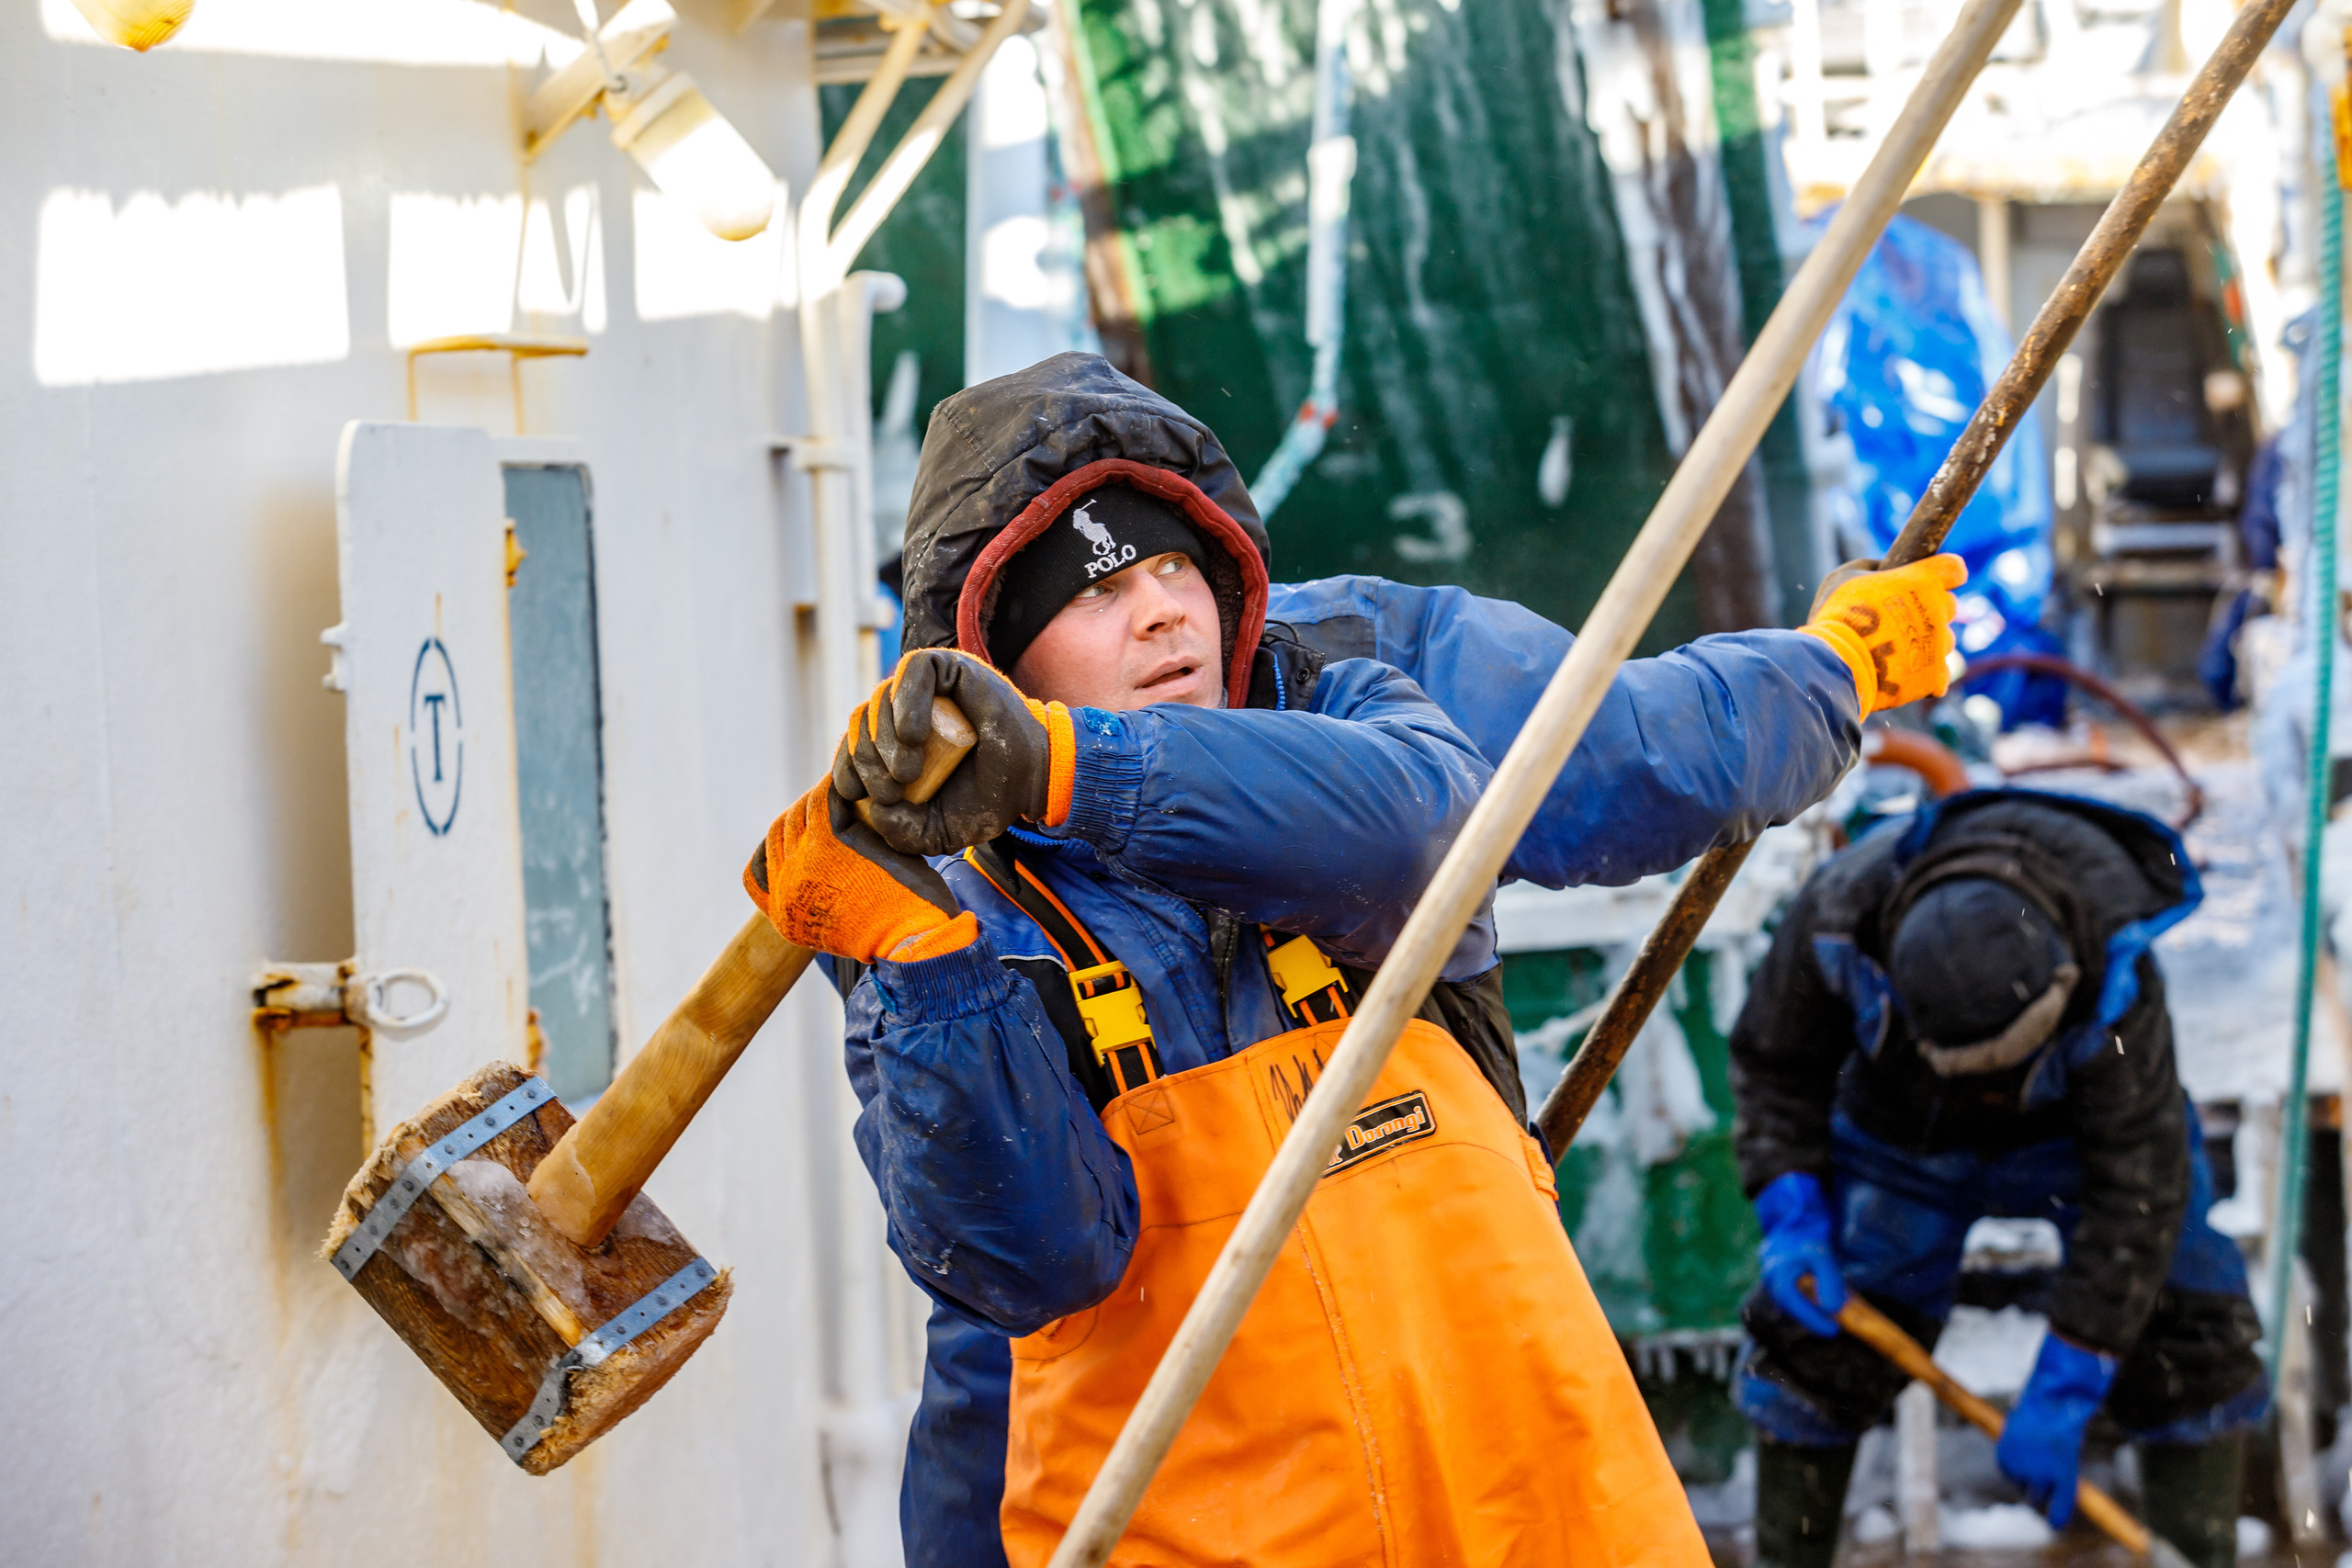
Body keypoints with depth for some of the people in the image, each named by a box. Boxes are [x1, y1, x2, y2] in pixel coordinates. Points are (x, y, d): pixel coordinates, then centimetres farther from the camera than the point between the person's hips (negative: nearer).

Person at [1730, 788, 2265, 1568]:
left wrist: (2060, 1396, -30)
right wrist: (1789, 1213, -26)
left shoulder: (2115, 986, -40)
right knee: (1809, 1341, -4)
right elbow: (1774, 1059, -14)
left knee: (2190, 1341, -13)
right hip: (1905, 1127, 1)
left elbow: (2135, 1193, -33)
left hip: (2076, 1129, -1)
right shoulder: (1839, 913, -36)